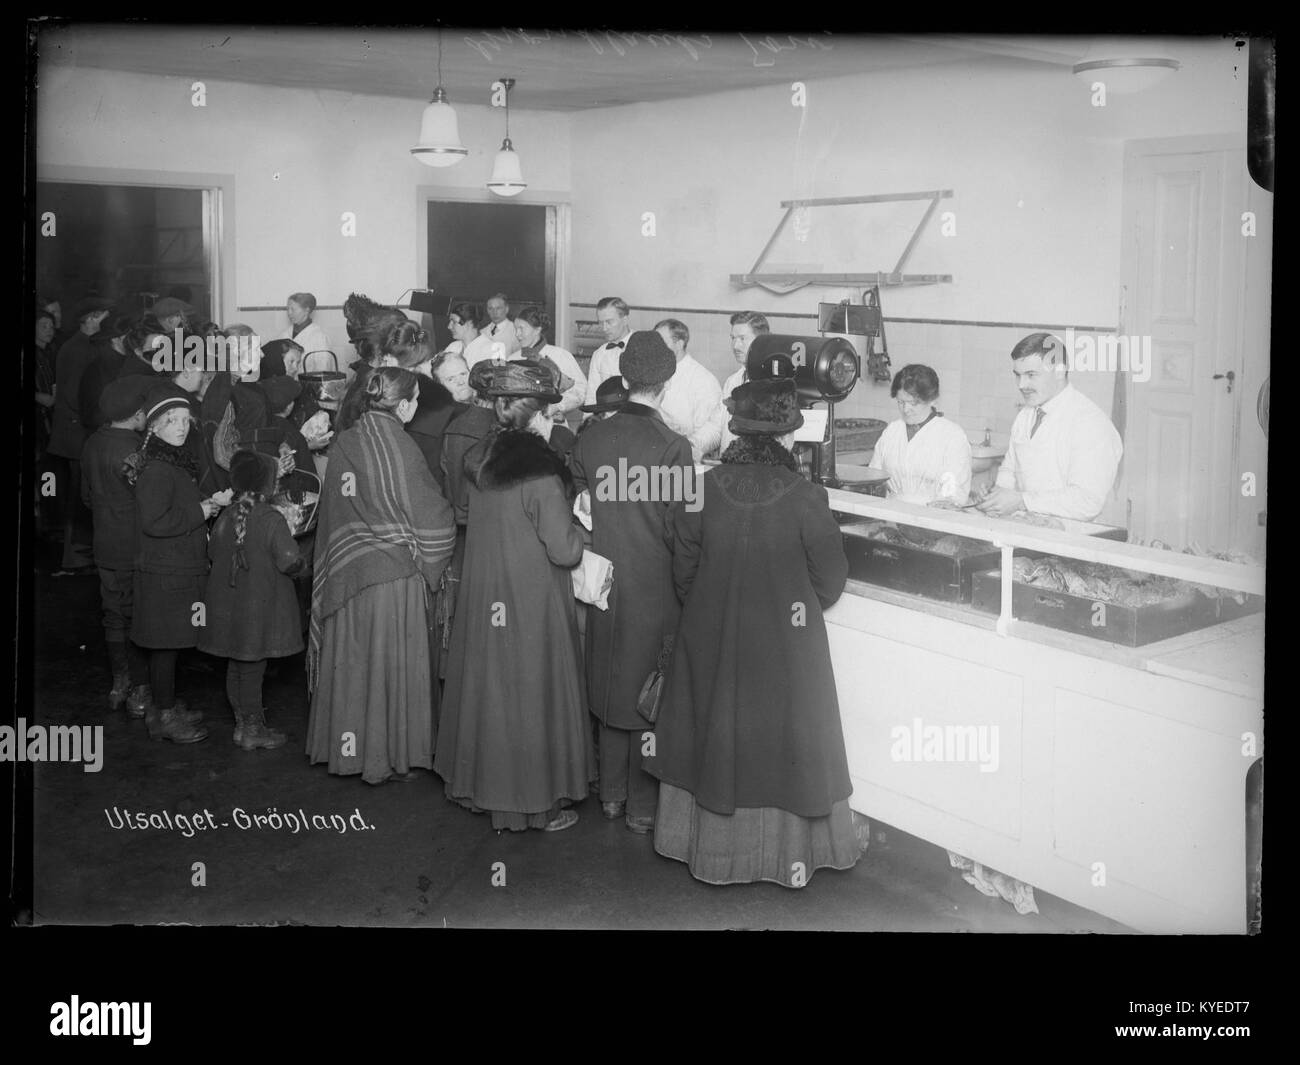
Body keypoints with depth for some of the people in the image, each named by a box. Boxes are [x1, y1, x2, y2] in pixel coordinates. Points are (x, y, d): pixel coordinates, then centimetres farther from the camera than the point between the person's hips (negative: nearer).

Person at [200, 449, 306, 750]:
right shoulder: (272, 519, -18)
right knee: (253, 668, 2)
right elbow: (289, 561, -21)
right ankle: (253, 731, 12)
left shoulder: (226, 516, 0)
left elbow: (212, 552, 11)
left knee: (235, 666, 16)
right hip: (260, 606, -6)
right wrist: (298, 562, 0)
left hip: (228, 606, 6)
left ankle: (242, 723, 27)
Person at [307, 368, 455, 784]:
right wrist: (428, 561, 4)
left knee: (352, 662, 14)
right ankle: (393, 754, 15)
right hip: (398, 574, -5)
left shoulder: (342, 446, -1)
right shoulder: (402, 449, -15)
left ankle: (349, 747, 25)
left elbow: (332, 516, 7)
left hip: (346, 574, 5)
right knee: (394, 663, 6)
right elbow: (435, 519, -13)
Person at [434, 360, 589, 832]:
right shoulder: (537, 472, -22)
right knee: (532, 693, 5)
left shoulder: (479, 458, 1)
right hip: (532, 605, -7)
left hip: (483, 600, 7)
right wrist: (582, 527, 0)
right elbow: (565, 551, -20)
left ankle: (482, 783, 31)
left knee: (488, 687, 18)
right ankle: (539, 803, 18)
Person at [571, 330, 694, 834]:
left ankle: (612, 795, 30)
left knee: (611, 687, 18)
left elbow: (581, 512, 6)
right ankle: (643, 807, 19)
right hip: (655, 591, -4)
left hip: (605, 585, 5)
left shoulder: (590, 439, -4)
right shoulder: (672, 447, -19)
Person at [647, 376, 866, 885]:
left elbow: (684, 570, -2)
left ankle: (714, 846, 30)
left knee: (716, 737, 18)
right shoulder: (805, 499, -18)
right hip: (785, 647, -2)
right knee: (782, 739, 14)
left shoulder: (702, 490, -11)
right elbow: (830, 580, -8)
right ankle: (790, 847, 27)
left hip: (712, 639, 3)